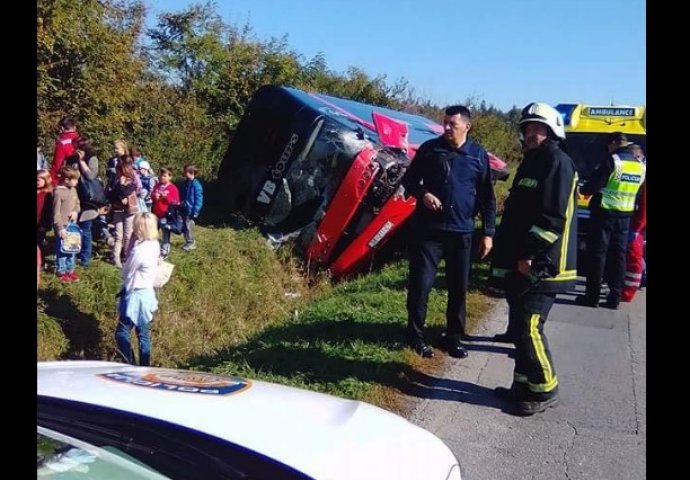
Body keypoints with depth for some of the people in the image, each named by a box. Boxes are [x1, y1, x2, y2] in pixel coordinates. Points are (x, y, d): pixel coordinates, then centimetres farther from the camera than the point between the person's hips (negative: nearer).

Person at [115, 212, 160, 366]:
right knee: (143, 334, 17)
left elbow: (126, 273, -13)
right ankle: (145, 368, 26)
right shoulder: (154, 245, 0)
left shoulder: (139, 250, -26)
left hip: (136, 297, -9)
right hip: (147, 294, 9)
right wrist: (134, 242, -5)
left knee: (121, 333, 3)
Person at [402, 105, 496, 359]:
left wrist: (488, 232, 2)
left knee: (459, 287, 9)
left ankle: (454, 338, 22)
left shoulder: (478, 154, 4)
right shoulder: (430, 148, 2)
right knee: (420, 283, -1)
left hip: (462, 232, 1)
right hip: (428, 229, -1)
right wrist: (422, 194, -12)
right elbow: (409, 179, 9)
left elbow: (487, 197, 7)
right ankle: (416, 336, 13)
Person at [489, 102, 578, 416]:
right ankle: (524, 386, 25)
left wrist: (530, 253, -21)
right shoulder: (531, 163, 20)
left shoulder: (557, 162, -9)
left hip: (541, 266, -10)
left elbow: (554, 217, -20)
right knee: (520, 327, 14)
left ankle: (544, 390, 7)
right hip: (521, 264, 10)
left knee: (529, 327, -8)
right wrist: (510, 256, 18)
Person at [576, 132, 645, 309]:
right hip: (624, 217, 6)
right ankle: (614, 298, 11)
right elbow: (640, 195, 16)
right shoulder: (640, 166, 9)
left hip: (604, 214, -6)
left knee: (597, 254, 0)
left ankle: (592, 296, 2)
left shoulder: (612, 161, -13)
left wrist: (582, 189, 7)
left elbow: (593, 186, -13)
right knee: (618, 256, 9)